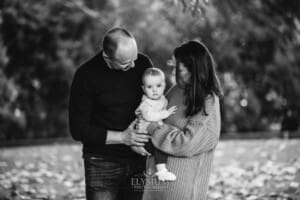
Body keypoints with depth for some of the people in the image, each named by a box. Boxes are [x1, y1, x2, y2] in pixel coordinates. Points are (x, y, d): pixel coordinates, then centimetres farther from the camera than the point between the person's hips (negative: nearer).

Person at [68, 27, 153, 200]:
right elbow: (79, 130, -10)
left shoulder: (142, 63, -3)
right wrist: (122, 137, -18)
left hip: (138, 160, 3)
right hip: (102, 164, -3)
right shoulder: (86, 76, -12)